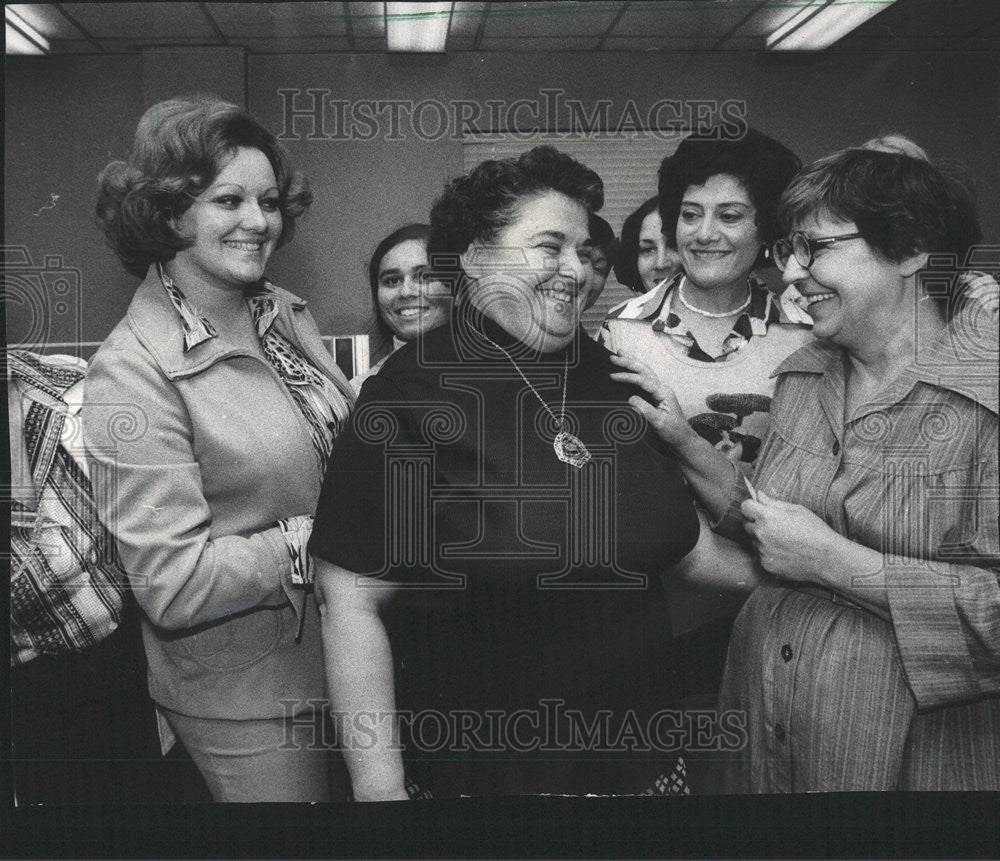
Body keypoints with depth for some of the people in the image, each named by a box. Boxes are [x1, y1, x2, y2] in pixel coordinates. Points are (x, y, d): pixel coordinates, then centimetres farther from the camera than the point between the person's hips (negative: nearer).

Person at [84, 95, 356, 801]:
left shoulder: (286, 312, 1)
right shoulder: (132, 375, -21)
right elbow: (173, 584, -23)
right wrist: (313, 537, -21)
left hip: (346, 653, 7)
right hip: (245, 699, -6)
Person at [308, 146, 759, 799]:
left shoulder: (608, 376, 4)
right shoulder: (411, 395, -14)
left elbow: (683, 542, 15)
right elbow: (353, 601, -15)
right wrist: (378, 787, -16)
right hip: (475, 772, -5)